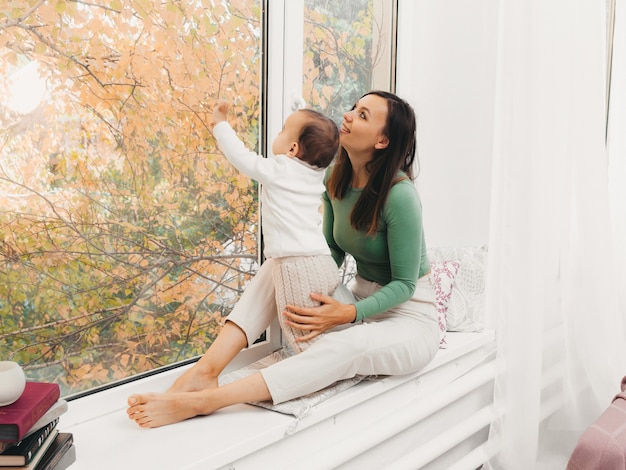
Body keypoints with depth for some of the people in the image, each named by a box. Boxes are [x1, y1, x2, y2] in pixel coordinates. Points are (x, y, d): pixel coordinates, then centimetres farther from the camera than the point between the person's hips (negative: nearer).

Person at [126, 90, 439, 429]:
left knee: (348, 346, -39)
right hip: (361, 298, 7)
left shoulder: (399, 195, -24)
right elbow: (333, 252, 6)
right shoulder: (336, 178, -1)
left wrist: (349, 313, -32)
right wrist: (313, 291, -14)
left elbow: (404, 284, -18)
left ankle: (202, 401, -49)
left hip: (409, 316, -7)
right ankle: (206, 369, -29)